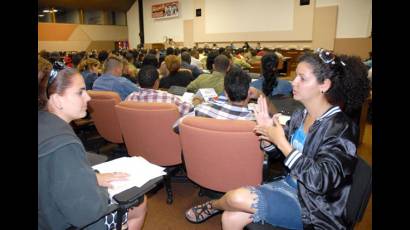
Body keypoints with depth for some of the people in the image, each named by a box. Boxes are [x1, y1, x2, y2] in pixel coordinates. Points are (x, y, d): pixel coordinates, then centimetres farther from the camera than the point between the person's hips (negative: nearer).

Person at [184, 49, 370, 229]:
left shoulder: (340, 128, -21)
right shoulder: (300, 115, -1)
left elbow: (321, 182, -27)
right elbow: (278, 153, 6)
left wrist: (281, 141, -28)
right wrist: (266, 131, -15)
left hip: (313, 206, -6)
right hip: (289, 185, 6)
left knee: (238, 198, -20)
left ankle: (212, 205, 12)